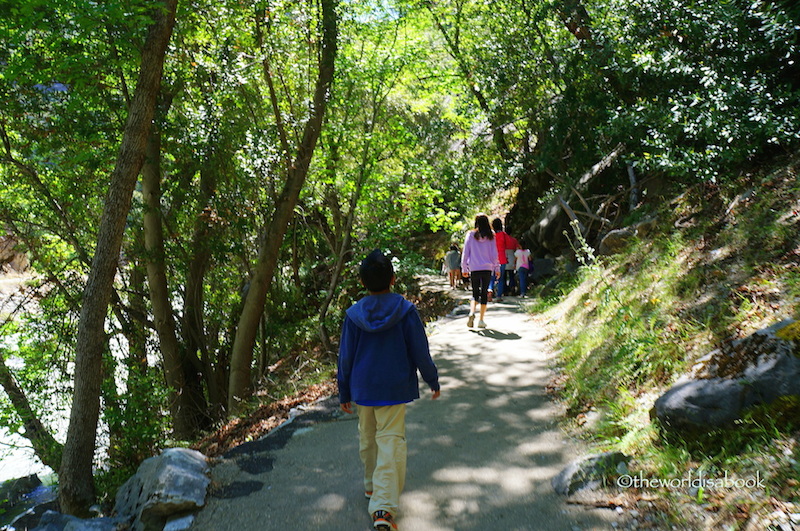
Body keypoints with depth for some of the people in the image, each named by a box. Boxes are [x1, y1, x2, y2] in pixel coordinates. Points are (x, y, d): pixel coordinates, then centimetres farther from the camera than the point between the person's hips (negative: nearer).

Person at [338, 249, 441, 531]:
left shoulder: (353, 314, -6)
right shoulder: (406, 310, -12)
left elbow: (345, 357, 1)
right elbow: (420, 352, -7)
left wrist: (344, 393, 12)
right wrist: (433, 381, 8)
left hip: (362, 388, 3)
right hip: (394, 388, -3)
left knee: (367, 438, 21)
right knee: (391, 441, -1)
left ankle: (371, 485, 40)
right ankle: (383, 506, -9)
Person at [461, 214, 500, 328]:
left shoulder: (471, 235, -1)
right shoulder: (490, 236, 1)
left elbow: (465, 252, 2)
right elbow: (494, 254, 4)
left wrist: (464, 268, 10)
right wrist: (497, 268, 13)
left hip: (474, 269, 0)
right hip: (487, 268, 0)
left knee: (475, 293, 11)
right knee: (484, 292, 8)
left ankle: (472, 312, -17)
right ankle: (481, 320, 6)